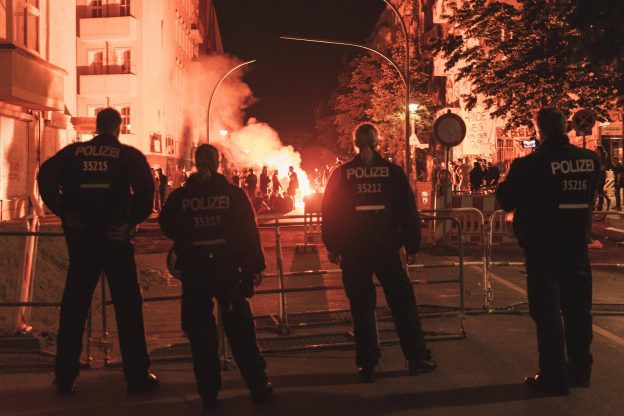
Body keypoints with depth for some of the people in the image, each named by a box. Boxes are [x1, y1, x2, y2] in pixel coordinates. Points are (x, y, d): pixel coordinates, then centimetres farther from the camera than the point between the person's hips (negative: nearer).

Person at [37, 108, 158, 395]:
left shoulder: (74, 152, 6)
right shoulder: (129, 156, 0)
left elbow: (45, 176, -7)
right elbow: (145, 190, -13)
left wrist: (64, 212, -4)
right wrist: (131, 221, -5)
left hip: (80, 239, 3)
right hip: (116, 239, -2)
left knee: (73, 306, 11)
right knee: (127, 306, 6)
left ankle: (65, 378, 16)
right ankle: (137, 376, 9)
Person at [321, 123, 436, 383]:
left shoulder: (341, 174, -1)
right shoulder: (393, 172, -1)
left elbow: (329, 213, 2)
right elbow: (408, 211, 1)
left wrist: (333, 247, 11)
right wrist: (412, 245, 9)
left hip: (352, 251, 0)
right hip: (386, 248, 0)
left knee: (361, 306, 7)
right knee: (402, 302, 10)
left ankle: (367, 366, 11)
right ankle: (418, 359, 14)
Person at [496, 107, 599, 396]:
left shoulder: (530, 165, -17)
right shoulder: (590, 160, -2)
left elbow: (506, 201, -8)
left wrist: (506, 181, 8)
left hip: (542, 248, -4)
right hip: (577, 246, 5)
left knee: (546, 310, 4)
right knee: (577, 308, 15)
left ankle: (554, 376, 6)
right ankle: (580, 371, 25)